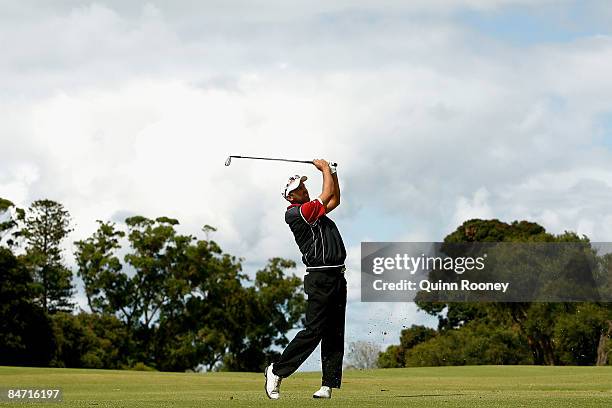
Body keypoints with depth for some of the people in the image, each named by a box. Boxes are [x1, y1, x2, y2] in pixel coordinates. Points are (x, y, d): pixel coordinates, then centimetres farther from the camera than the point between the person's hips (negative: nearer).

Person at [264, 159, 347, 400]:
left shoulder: (312, 211, 19)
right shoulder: (295, 213, -9)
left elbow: (334, 200, 34)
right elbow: (327, 195, -9)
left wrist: (333, 174, 22)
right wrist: (325, 168, 5)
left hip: (337, 278, 9)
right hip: (320, 278, -9)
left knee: (335, 334, 3)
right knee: (314, 330, -11)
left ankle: (329, 384, 2)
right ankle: (277, 371, 0)